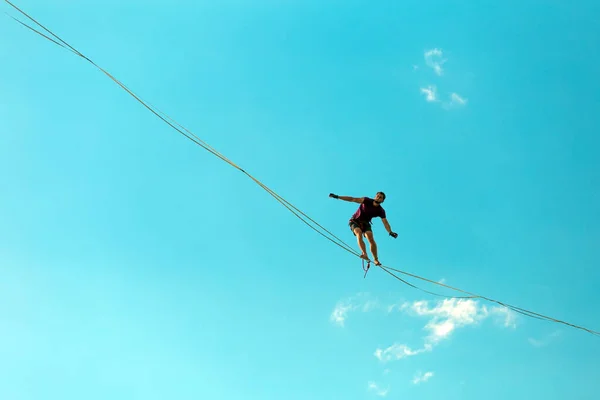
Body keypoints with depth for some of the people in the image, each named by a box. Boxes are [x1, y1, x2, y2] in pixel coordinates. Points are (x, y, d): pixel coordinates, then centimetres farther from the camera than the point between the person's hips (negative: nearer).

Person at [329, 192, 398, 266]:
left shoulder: (381, 211, -8)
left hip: (365, 223, 2)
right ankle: (364, 254, -45)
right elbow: (353, 199, -18)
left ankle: (376, 259, -17)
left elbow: (385, 223, -13)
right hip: (355, 221, -2)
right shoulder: (367, 201, -14)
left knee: (371, 238, -21)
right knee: (359, 233, -30)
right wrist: (338, 197, -23)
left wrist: (390, 232, -32)